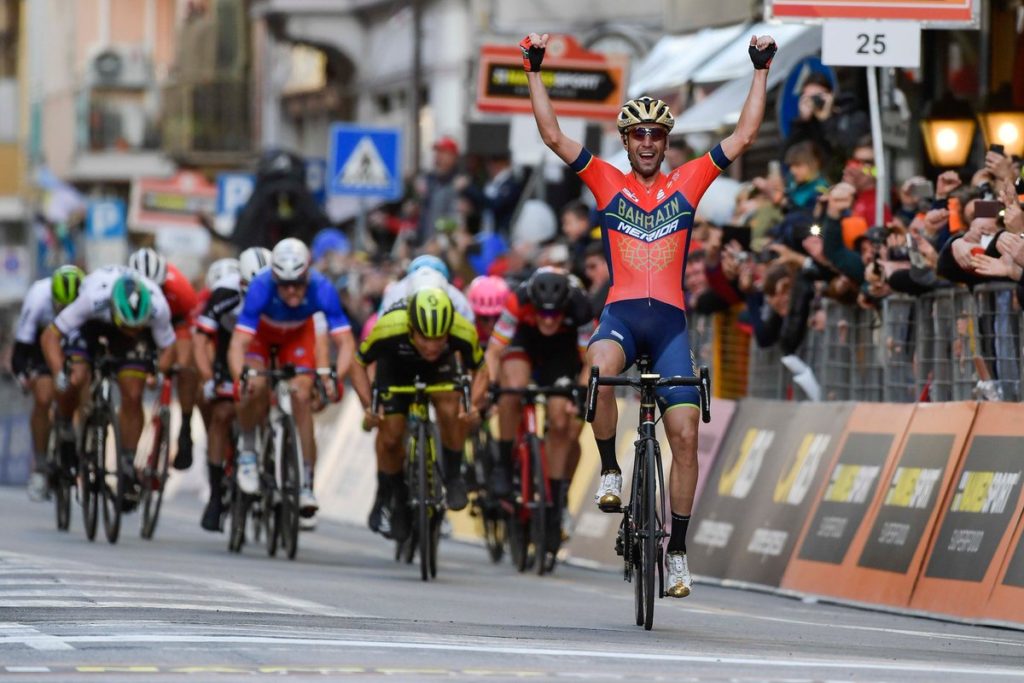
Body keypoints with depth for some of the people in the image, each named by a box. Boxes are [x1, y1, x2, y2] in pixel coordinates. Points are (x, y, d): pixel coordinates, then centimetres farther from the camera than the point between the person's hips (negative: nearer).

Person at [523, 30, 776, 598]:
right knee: (600, 370, -37)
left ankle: (678, 550, 2)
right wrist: (534, 71, 0)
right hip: (621, 313, -1)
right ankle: (609, 470, -14)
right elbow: (553, 135, 5)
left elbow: (743, 137, 12)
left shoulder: (685, 184, 13)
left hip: (670, 321, 1)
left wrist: (761, 71, 9)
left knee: (684, 433, -7)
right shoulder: (608, 184, 11)